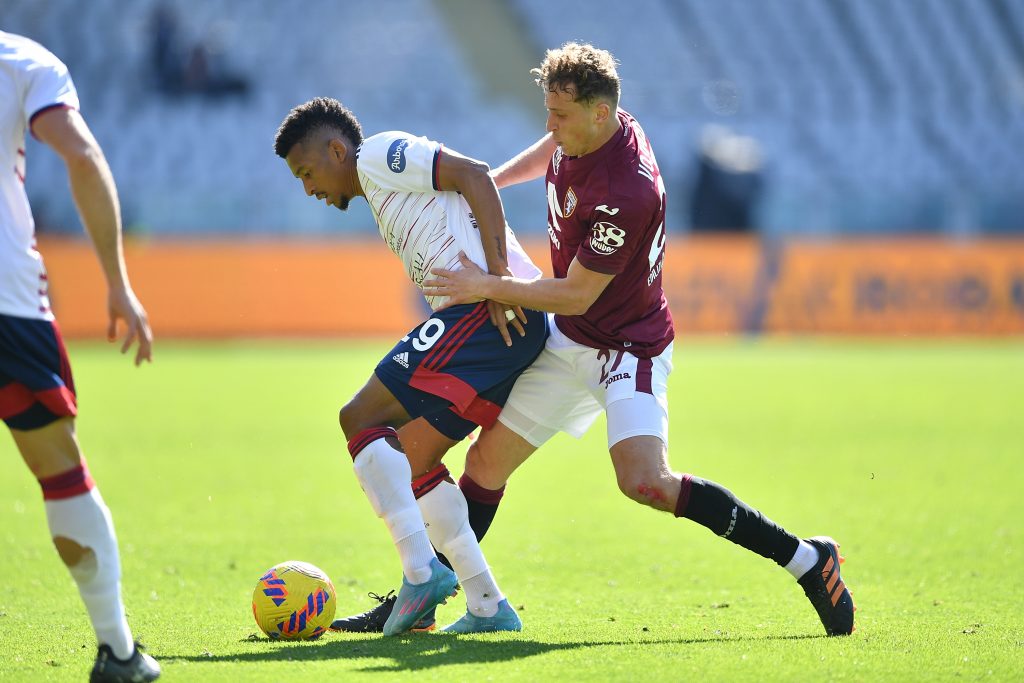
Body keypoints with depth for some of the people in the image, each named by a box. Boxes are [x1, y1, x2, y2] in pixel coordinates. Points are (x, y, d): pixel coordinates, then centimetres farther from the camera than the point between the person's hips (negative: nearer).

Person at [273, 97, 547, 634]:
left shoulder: (381, 154, 3)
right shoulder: (388, 203, 31)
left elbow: (474, 176, -10)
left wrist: (499, 278, -17)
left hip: (487, 311, -10)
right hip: (513, 324, 10)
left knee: (360, 419, -9)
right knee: (410, 459, 13)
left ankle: (421, 570, -18)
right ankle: (488, 606, 10)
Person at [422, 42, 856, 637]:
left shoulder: (627, 194, -31)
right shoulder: (580, 135, -4)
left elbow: (576, 295, -24)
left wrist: (488, 287, -20)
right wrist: (488, 180, 19)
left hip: (627, 349, -9)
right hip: (566, 342, 9)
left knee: (647, 483, -27)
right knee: (486, 464, 6)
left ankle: (806, 559, -18)